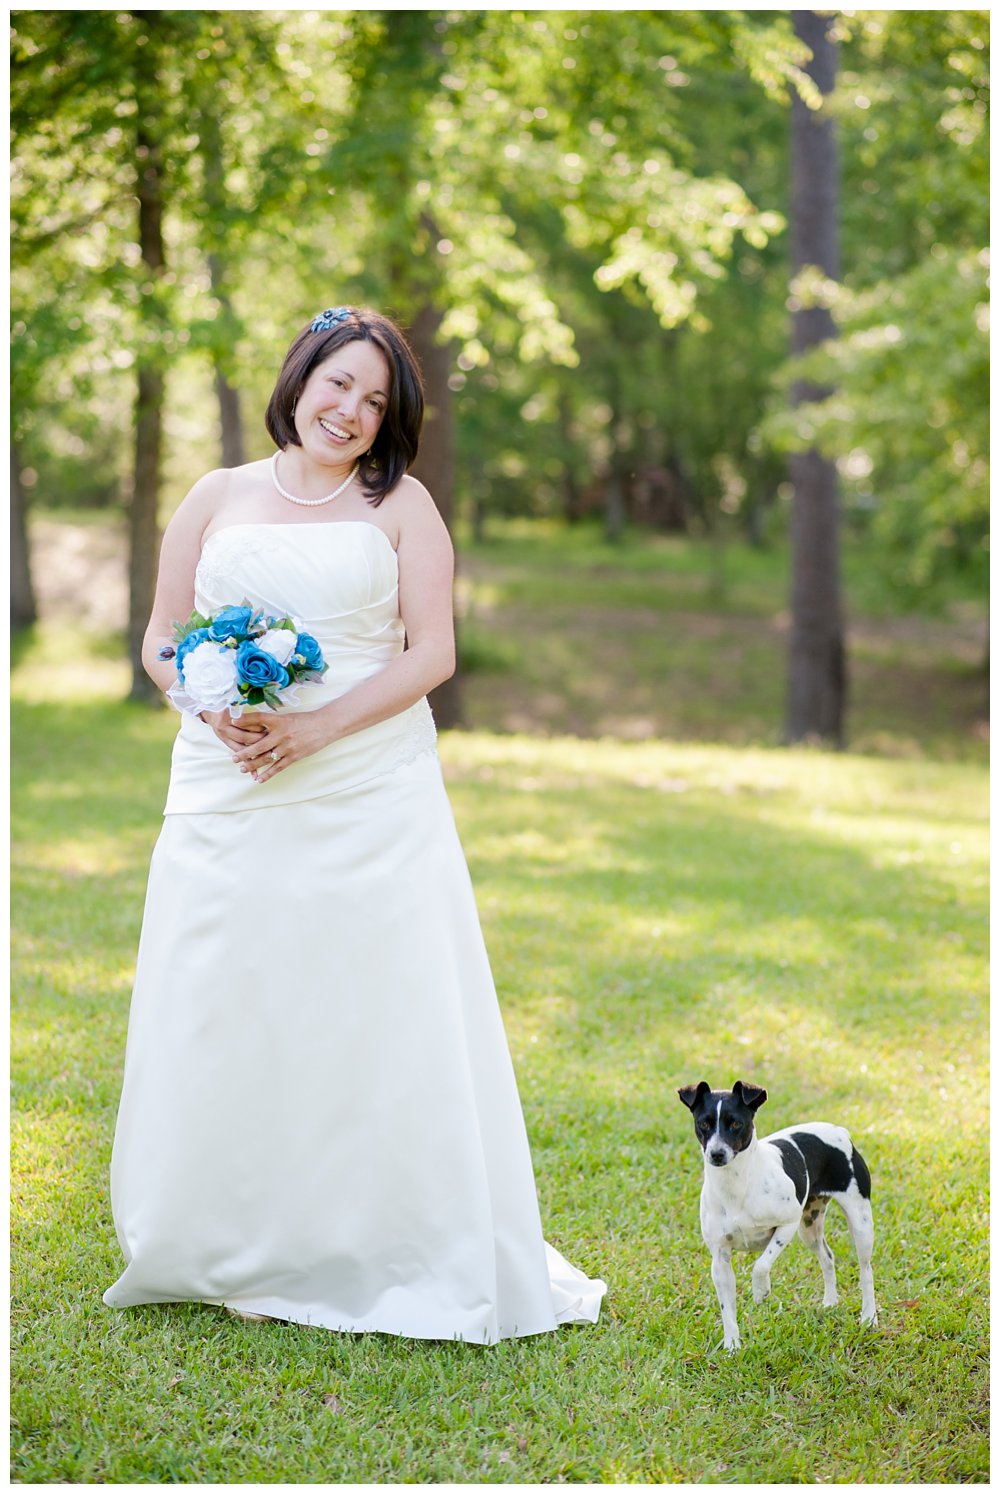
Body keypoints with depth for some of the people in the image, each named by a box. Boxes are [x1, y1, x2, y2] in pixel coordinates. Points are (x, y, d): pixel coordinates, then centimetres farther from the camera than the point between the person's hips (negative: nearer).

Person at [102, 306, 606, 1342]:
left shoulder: (400, 505, 7)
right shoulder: (218, 498, 13)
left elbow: (432, 653, -1)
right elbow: (160, 642, 12)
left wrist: (316, 728, -14)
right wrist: (221, 714, -9)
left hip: (370, 793, -2)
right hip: (229, 793, 2)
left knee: (382, 1016, -3)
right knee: (224, 1020, 3)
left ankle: (402, 1257, 6)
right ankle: (223, 1252, 16)